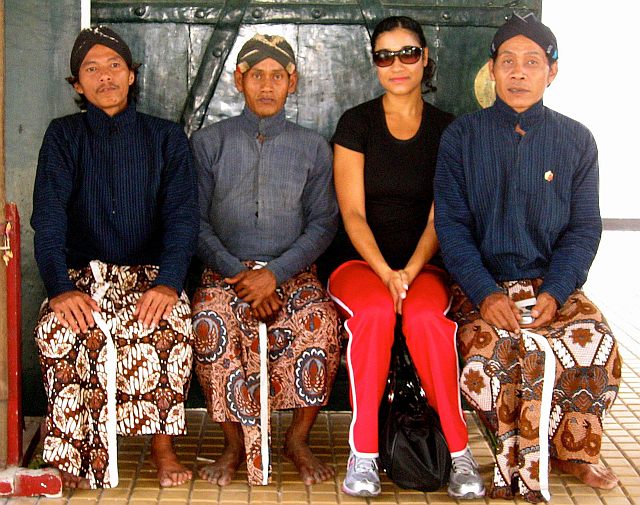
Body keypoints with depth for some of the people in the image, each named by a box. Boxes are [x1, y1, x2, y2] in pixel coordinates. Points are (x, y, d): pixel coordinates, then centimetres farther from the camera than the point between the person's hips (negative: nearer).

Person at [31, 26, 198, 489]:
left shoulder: (166, 138, 9)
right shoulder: (64, 137, 9)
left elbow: (182, 216, -4)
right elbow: (48, 219, -5)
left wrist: (168, 282, -24)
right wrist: (60, 288, -24)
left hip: (149, 273, 0)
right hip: (83, 273, 1)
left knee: (171, 321, -33)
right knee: (59, 327, -32)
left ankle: (163, 445, -16)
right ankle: (78, 453, -17)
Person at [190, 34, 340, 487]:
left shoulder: (313, 148, 12)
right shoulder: (209, 143, 10)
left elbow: (323, 224, 3)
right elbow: (196, 222, 4)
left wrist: (275, 273, -13)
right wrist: (236, 273, -12)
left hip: (293, 274, 0)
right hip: (225, 272, 0)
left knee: (321, 322, -31)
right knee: (211, 323, -33)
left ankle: (299, 439, -10)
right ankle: (235, 444, -14)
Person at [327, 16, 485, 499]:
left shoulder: (446, 129, 8)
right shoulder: (356, 124, 5)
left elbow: (440, 216, 0)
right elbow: (352, 213, -4)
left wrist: (410, 271, -18)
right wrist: (385, 273, -19)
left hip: (423, 265, 1)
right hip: (360, 262, 0)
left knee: (426, 316, -33)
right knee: (375, 312, -35)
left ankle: (460, 452, -26)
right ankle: (364, 454, -28)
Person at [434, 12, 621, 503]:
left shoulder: (576, 141, 8)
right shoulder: (462, 137, 5)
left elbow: (585, 228, 5)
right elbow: (451, 224, 0)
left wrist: (555, 293, -13)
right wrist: (486, 294, -16)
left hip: (553, 284, 1)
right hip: (482, 286, -1)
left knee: (598, 345, -27)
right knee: (491, 353, -31)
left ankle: (574, 453, 0)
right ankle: (524, 466, -7)